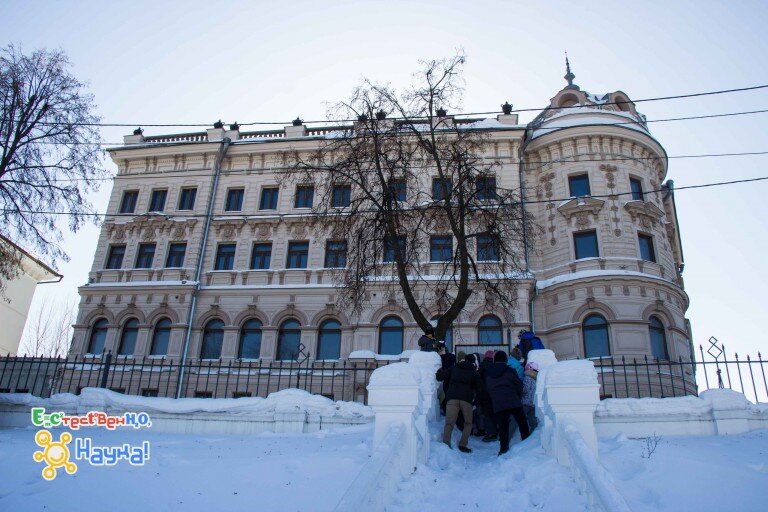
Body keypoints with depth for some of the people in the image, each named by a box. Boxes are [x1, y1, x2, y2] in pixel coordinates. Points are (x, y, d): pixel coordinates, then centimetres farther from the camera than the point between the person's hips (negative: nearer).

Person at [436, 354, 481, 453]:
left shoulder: (453, 368, 17)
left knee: (449, 423, -5)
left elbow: (440, 376, 13)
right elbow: (478, 387, 16)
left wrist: (439, 371, 32)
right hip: (467, 399, 0)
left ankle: (445, 444, -19)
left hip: (452, 398, 0)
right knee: (468, 423, 15)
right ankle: (463, 444, 4)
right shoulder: (475, 373, 17)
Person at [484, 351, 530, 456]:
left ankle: (504, 448, -1)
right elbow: (519, 386, 3)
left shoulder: (488, 373, 11)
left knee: (502, 427, 4)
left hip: (497, 405, 2)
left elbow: (487, 390, 16)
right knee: (522, 423, 11)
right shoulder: (510, 371, -1)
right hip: (514, 403, -2)